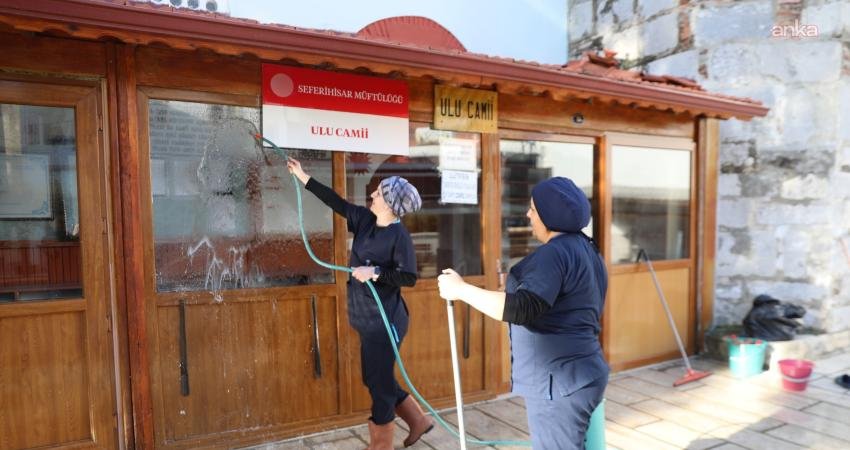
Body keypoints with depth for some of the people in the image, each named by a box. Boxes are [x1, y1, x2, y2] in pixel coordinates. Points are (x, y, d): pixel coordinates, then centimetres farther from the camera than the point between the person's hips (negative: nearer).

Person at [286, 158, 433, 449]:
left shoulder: (399, 235, -16)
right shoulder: (366, 220, 5)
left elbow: (409, 277, -19)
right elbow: (338, 203, 12)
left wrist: (375, 272, -23)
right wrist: (304, 178, 16)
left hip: (385, 321, -8)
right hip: (370, 320, 8)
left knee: (379, 382, 4)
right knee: (376, 379, 19)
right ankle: (419, 421, 36)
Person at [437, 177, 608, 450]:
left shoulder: (555, 252, -20)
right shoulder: (585, 248, 13)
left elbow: (522, 309, -31)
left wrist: (461, 290, -26)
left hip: (560, 383, -10)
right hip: (576, 376, 10)